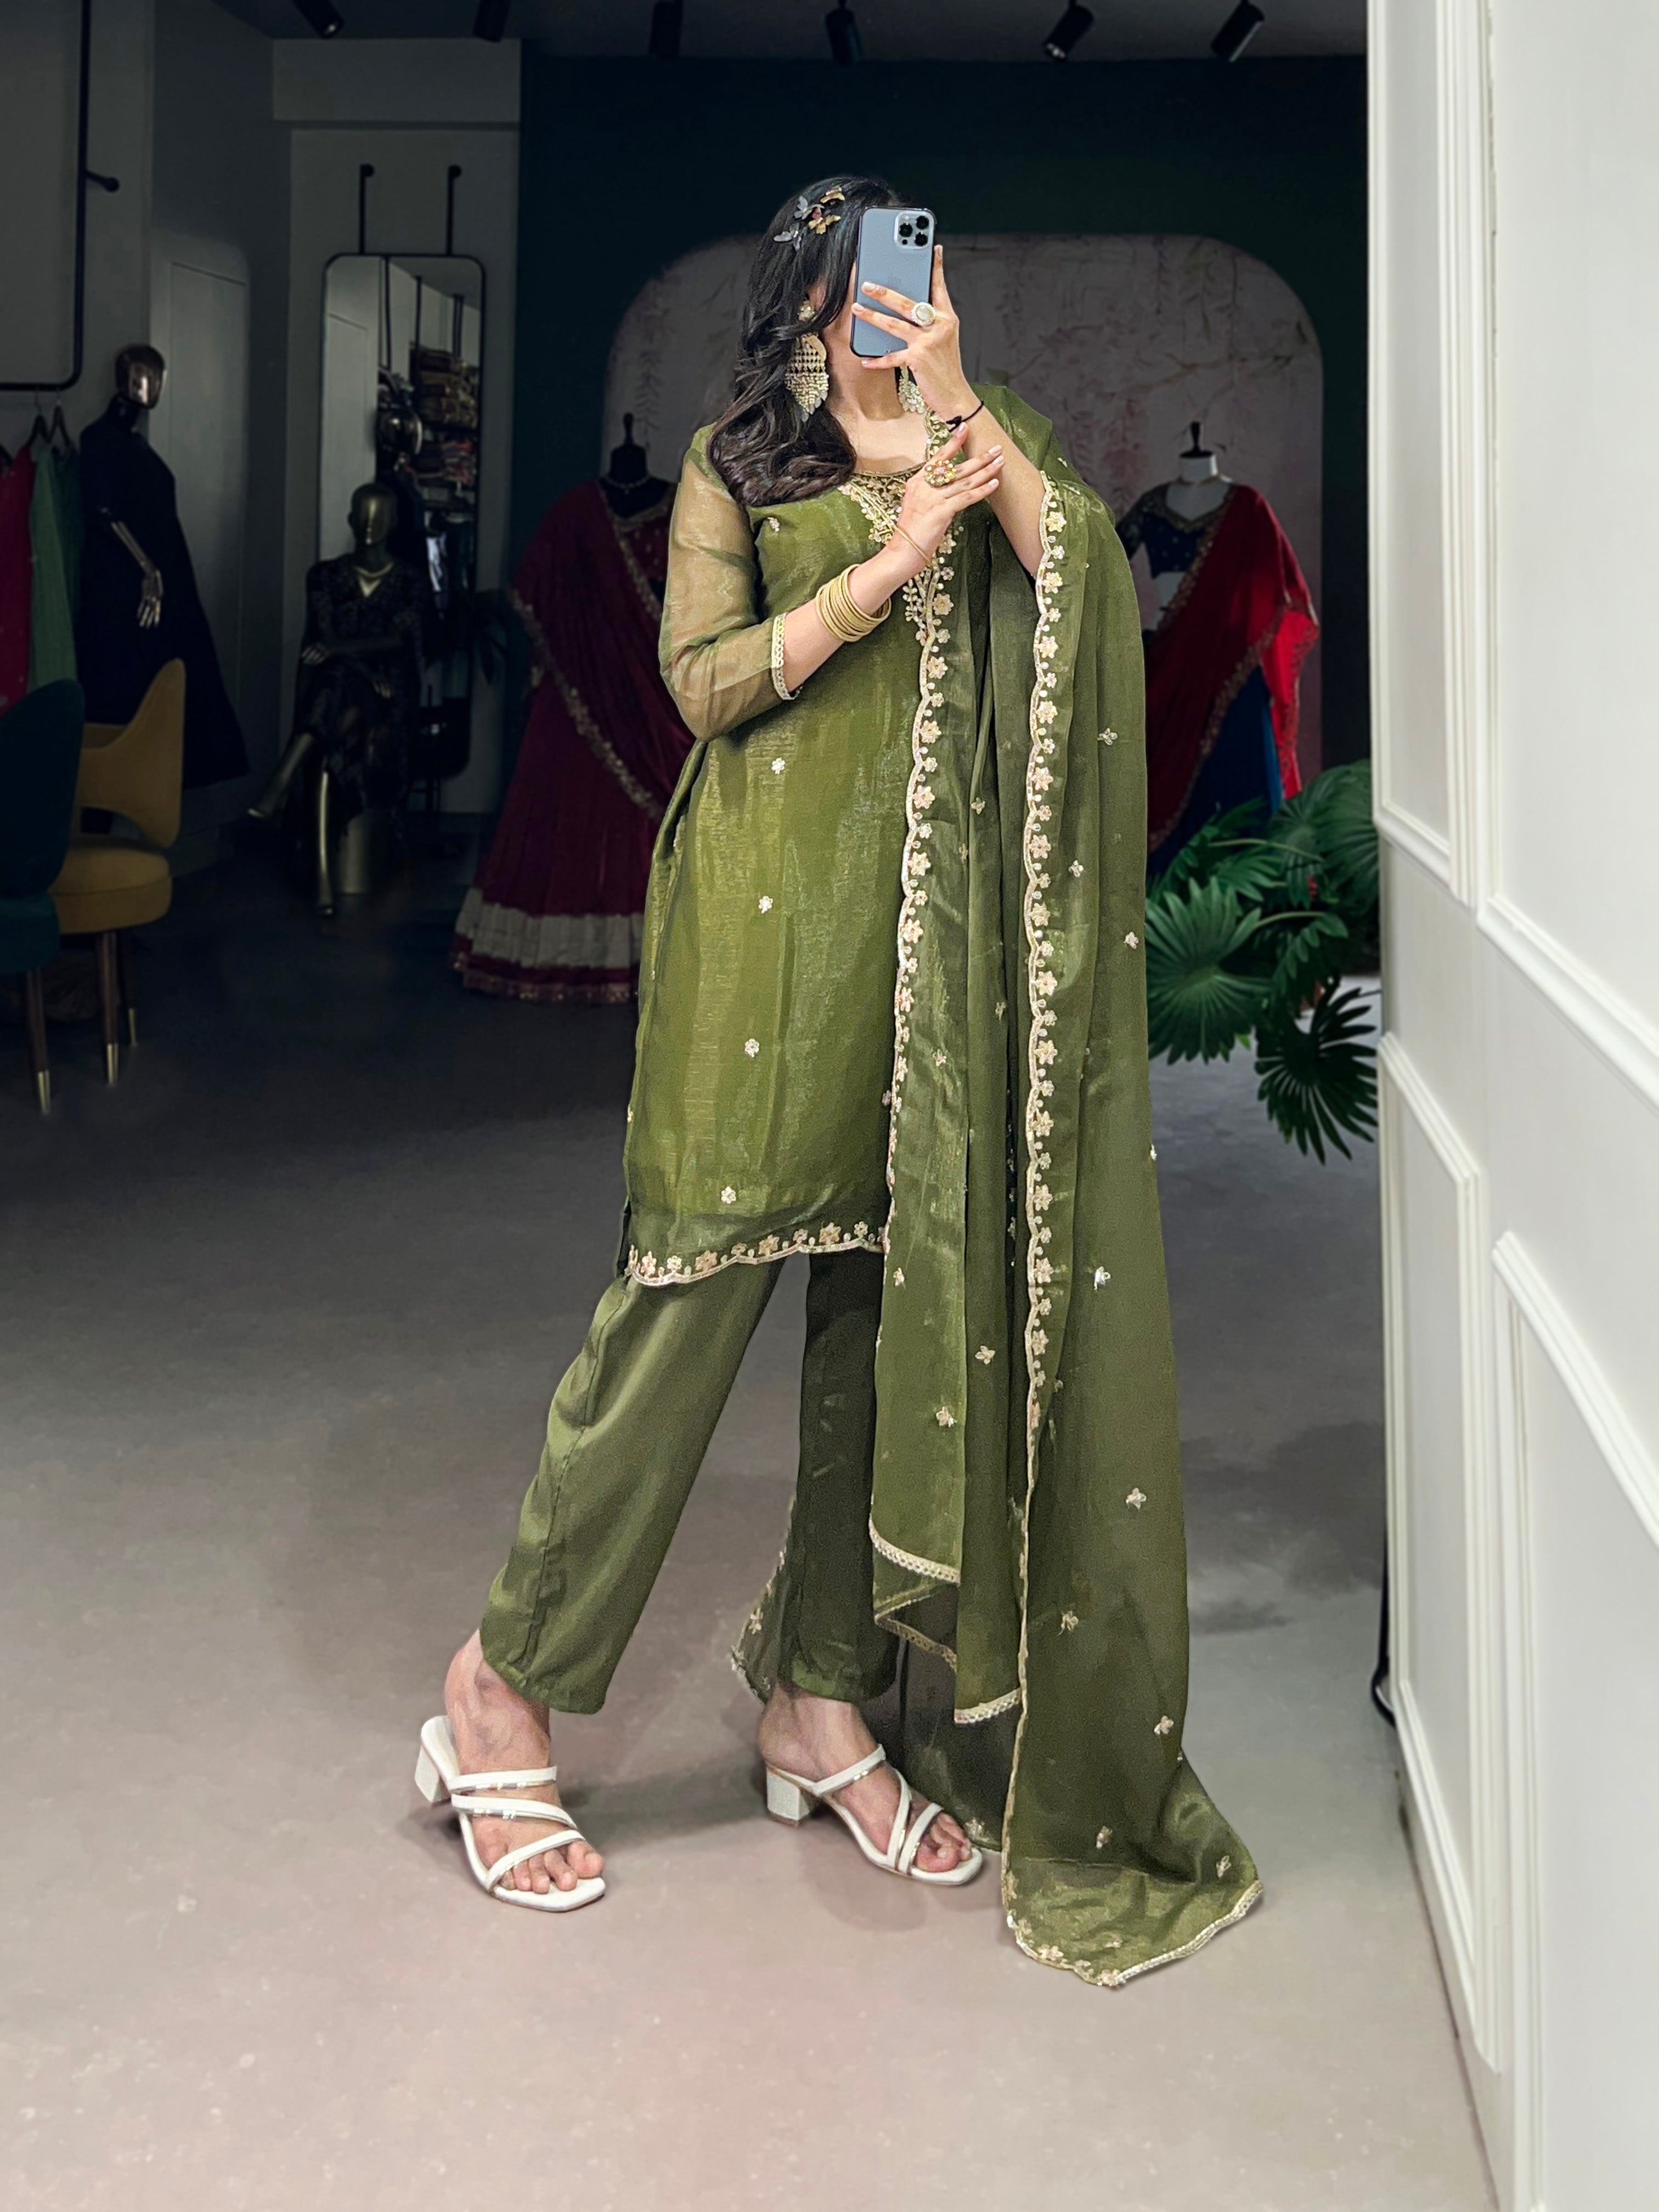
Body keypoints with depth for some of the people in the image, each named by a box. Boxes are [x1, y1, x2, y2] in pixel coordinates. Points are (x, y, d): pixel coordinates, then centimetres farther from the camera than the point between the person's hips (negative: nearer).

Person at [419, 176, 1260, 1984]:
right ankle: (505, 1694, 6)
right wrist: (887, 565, -9)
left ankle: (821, 1701, 18)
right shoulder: (736, 462, 11)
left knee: (900, 1300, 5)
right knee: (694, 1283, -7)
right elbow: (705, 678, -3)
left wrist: (960, 405, -6)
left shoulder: (989, 442, 19)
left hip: (940, 918, 4)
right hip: (772, 902, -4)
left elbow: (1090, 580, 0)